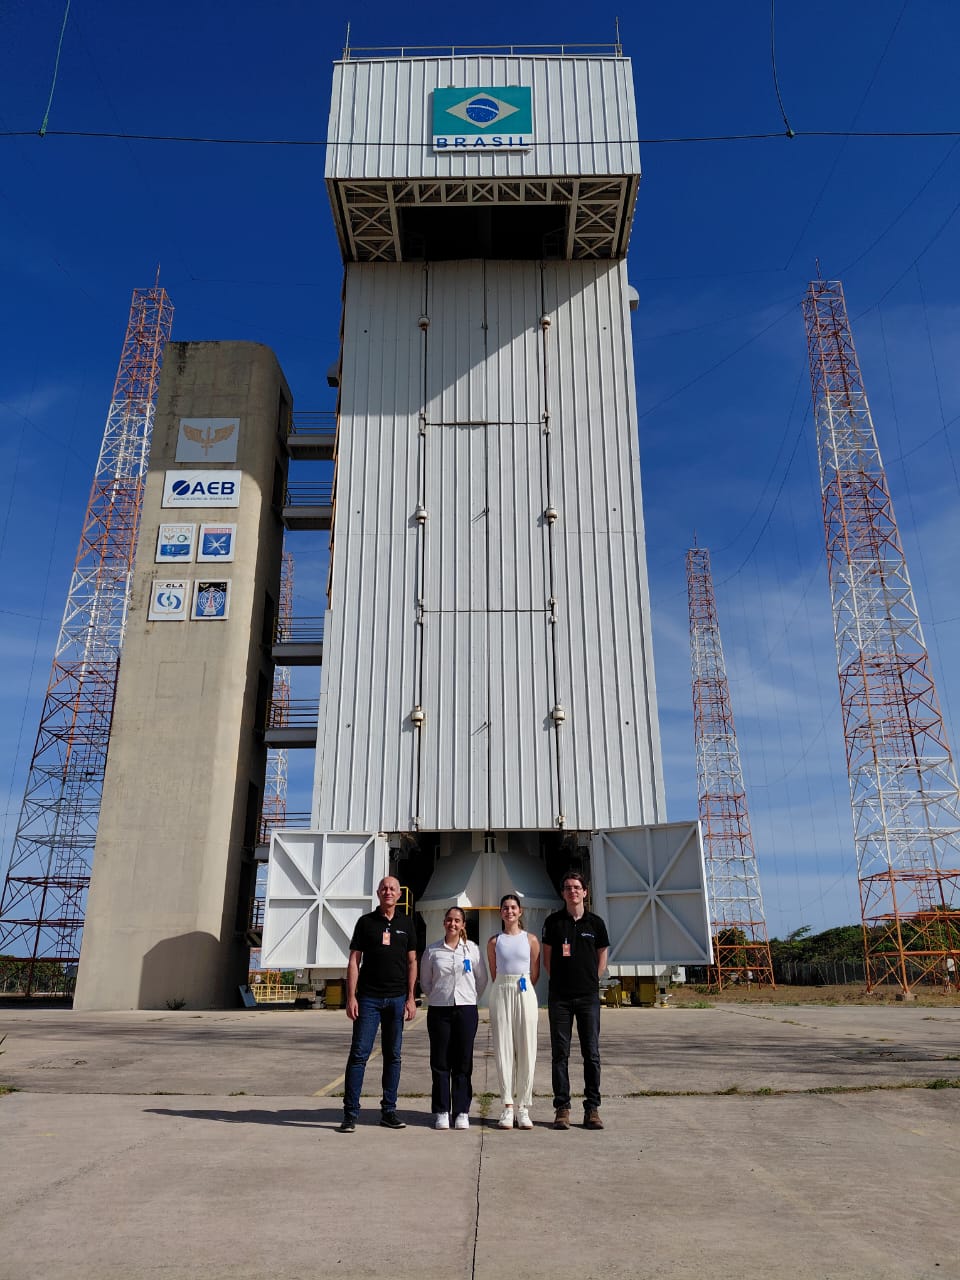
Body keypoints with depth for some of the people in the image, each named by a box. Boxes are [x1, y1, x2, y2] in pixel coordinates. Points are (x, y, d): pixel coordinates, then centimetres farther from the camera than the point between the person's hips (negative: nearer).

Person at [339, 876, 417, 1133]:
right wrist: (351, 997, -7)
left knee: (393, 1055, 8)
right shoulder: (366, 922, 3)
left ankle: (388, 1111, 17)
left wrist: (410, 999, 2)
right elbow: (354, 961, 2)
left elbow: (412, 962, 9)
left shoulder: (406, 923, 8)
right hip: (369, 998, -2)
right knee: (359, 1053, -4)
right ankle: (350, 1113, 3)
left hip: (397, 998, 2)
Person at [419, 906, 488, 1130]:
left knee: (463, 1063, 4)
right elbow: (425, 982, 12)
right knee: (440, 1063, 3)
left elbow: (482, 979, 11)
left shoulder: (472, 949, 2)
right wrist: (438, 997, 8)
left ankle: (462, 1112, 12)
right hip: (439, 1011, 0)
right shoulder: (432, 950, 2)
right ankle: (441, 1112, 12)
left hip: (466, 1010, 0)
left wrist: (470, 998, 10)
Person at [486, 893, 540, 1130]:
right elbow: (493, 974, 11)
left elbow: (535, 973, 9)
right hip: (501, 994, 0)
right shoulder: (494, 941, 6)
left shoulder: (531, 939, 4)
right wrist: (508, 987, 7)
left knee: (526, 1049, 0)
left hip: (525, 994, 0)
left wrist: (521, 986, 10)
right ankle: (508, 1106, 4)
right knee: (503, 1049, -1)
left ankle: (523, 1107, 6)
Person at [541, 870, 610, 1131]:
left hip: (588, 995, 0)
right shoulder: (553, 921, 2)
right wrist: (560, 980, 5)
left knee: (591, 1053, 2)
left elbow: (602, 956, 14)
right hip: (559, 997, 0)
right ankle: (562, 1108, 11)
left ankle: (592, 1109, 10)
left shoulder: (595, 922, 3)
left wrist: (590, 981, 8)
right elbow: (547, 957, 9)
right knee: (560, 1053, 3)